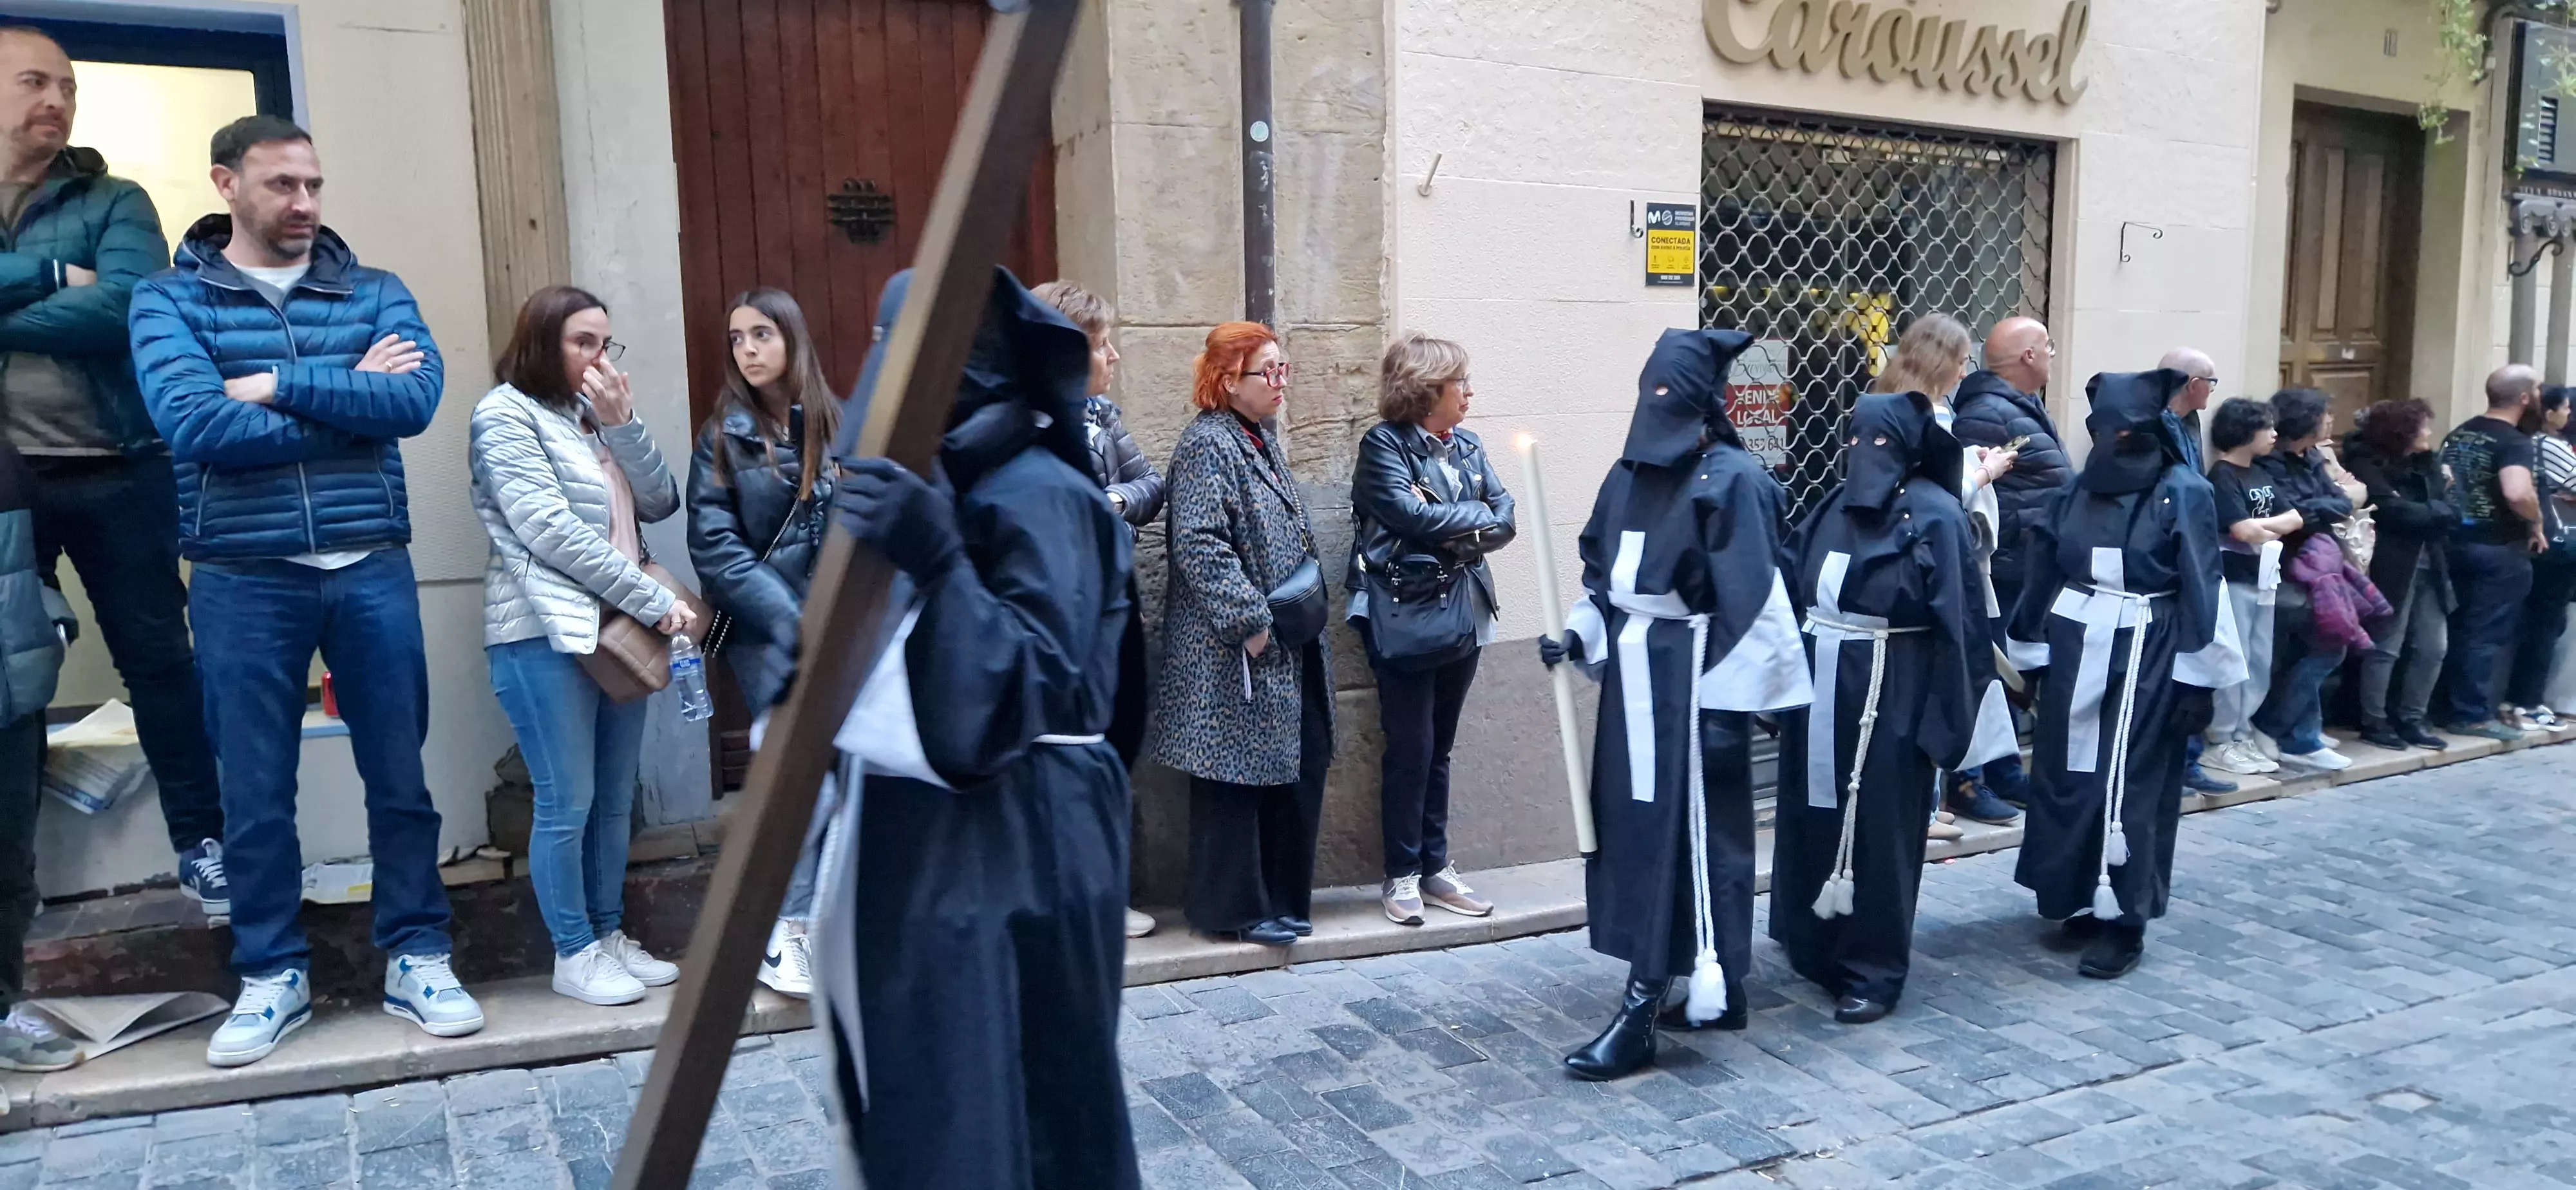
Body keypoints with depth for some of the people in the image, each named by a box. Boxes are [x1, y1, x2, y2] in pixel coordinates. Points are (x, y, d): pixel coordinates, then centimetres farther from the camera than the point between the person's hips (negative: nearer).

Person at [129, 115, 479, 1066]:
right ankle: (271, 975, 23)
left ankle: (417, 958, 21)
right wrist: (350, 399, -8)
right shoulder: (168, 300, 2)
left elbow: (417, 399, -10)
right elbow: (195, 425, -14)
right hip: (242, 580, -1)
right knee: (255, 791, 8)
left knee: (399, 776, 7)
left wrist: (279, 385, -13)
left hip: (372, 570, 1)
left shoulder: (376, 294, 7)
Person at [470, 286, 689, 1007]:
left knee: (615, 799, 10)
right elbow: (551, 533, -15)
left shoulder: (594, 416, 19)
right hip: (546, 634, -7)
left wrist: (623, 423, -5)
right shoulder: (506, 415, -5)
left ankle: (610, 935, 20)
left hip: (615, 629, 7)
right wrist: (655, 600, -16)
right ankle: (574, 955, 7)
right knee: (567, 804, -3)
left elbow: (660, 504, 9)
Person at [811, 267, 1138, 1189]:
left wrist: (935, 562, -32)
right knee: (918, 1101, 17)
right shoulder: (937, 483, 11)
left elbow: (1032, 691, -24)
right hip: (918, 837, 9)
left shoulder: (1038, 495, -15)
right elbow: (873, 666, 16)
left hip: (1010, 853, -9)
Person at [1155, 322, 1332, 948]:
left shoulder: (1263, 440, 16)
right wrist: (1250, 621, -21)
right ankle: (1235, 908, 12)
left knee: (1299, 769, 12)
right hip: (1234, 653, -9)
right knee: (1237, 777, 0)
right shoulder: (1207, 444, -13)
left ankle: (1282, 899, 24)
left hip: (1290, 648, 9)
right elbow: (1199, 544, -22)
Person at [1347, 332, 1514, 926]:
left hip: (1462, 613, 6)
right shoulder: (1384, 445, -7)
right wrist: (1476, 515, -7)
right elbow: (1413, 514, -20)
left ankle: (1435, 866, 22)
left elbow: (1505, 517, 4)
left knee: (1439, 748, 13)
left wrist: (1461, 535, -13)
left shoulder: (1468, 446, 11)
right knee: (1409, 750, 0)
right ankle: (1402, 874, 12)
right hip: (1406, 616, -6)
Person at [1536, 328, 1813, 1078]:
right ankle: (1718, 988, 27)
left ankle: (1643, 1013, 1)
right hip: (1633, 678, 8)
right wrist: (1579, 636, 1)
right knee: (1635, 829, 13)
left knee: (1678, 837, -3)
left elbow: (1751, 603, -16)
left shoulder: (1732, 481, -12)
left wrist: (1725, 703, -19)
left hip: (1691, 682, -8)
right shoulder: (1630, 473, 10)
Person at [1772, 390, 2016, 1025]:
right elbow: (1797, 594, 11)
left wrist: (1942, 722, -15)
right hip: (1822, 686, 6)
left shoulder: (1935, 516, -9)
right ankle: (1816, 950, 28)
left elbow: (1957, 625, -12)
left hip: (1891, 695, -6)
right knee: (1812, 821, 11)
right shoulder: (1836, 507, 8)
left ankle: (1872, 972, 13)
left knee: (1876, 832, 1)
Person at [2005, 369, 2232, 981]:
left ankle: (2123, 921, 5)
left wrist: (2197, 677, -12)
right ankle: (2081, 901, 23)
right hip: (2076, 650, 5)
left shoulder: (2184, 493, -6)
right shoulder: (2078, 488, 7)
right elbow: (2045, 571, 10)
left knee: (2129, 784, -2)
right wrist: (2032, 650, 10)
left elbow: (2201, 592, -9)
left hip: (2147, 657, -5)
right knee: (2066, 777, 8)